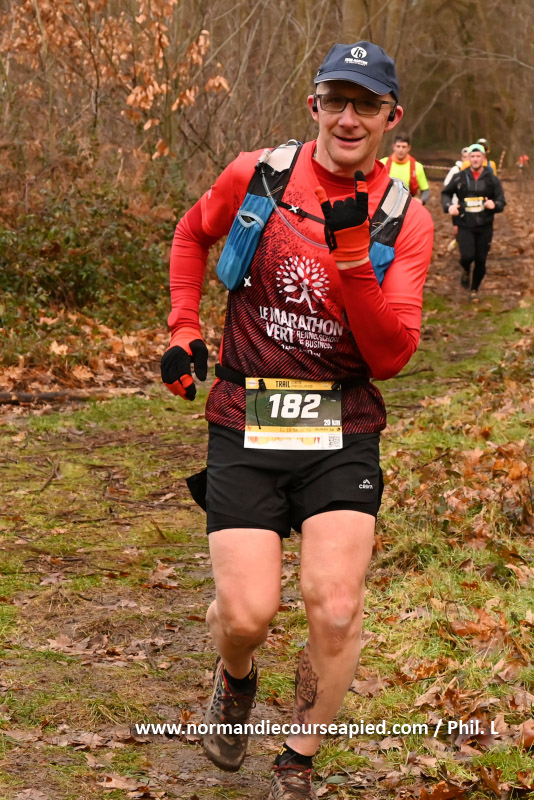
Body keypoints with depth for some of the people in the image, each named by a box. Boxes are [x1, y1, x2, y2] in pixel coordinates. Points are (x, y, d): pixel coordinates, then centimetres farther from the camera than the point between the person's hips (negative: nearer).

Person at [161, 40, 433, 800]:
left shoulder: (406, 220, -2)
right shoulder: (257, 175, -1)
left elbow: (391, 356, -8)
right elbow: (193, 234, 21)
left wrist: (353, 259, -21)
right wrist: (184, 330, 11)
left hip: (343, 434, 0)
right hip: (245, 427, 0)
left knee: (335, 609, -11)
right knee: (247, 614, -10)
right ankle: (236, 680, 30)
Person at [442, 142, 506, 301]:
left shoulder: (492, 179, 2)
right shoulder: (459, 178, 0)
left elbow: (501, 202, 6)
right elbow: (445, 193, 14)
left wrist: (494, 205, -18)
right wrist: (449, 206, -6)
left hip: (485, 226, 1)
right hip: (465, 226, -1)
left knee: (481, 260, 4)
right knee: (467, 256, -18)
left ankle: (475, 289, 24)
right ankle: (466, 270, 18)